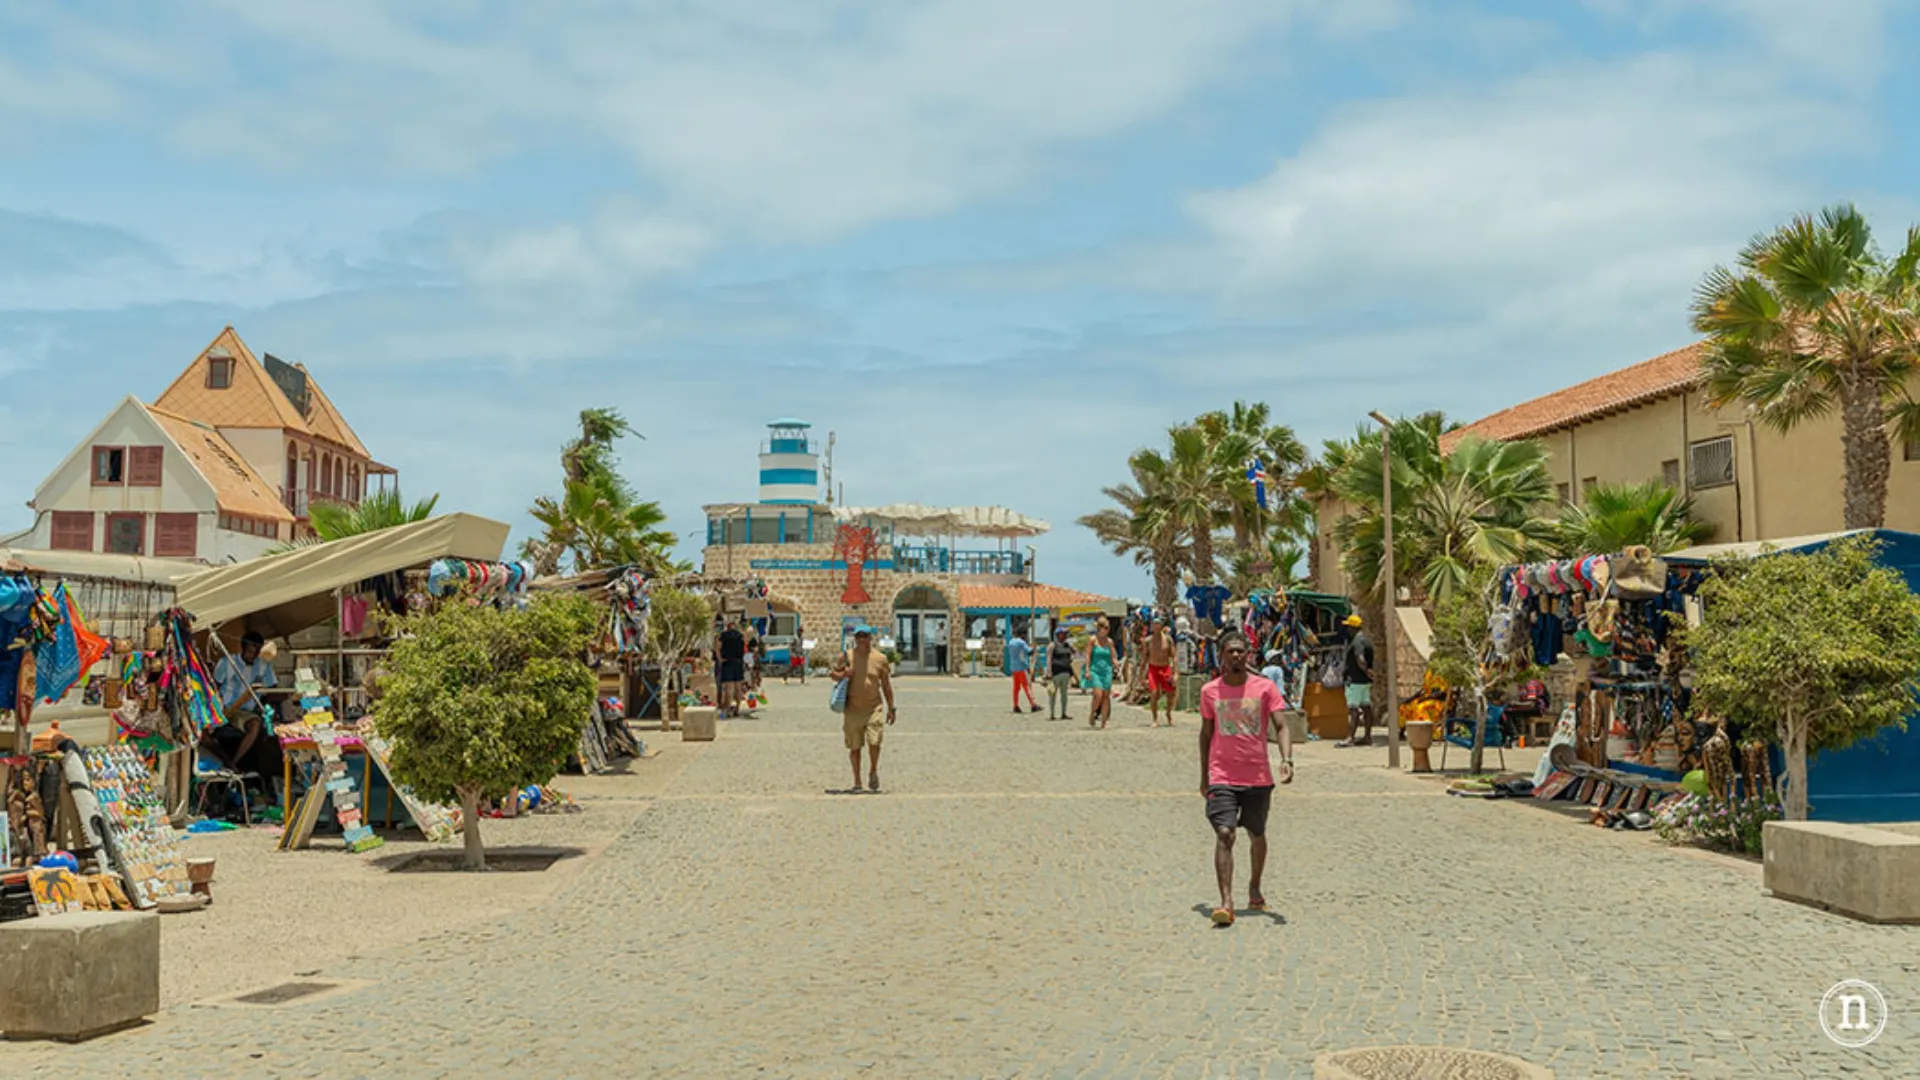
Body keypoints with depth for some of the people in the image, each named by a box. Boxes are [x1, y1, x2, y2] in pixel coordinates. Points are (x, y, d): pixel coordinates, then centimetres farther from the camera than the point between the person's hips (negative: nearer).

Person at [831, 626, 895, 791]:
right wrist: (842, 675, -11)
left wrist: (891, 708, 7)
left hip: (873, 708, -1)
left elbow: (886, 685, 8)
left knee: (874, 742, -10)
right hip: (852, 709, 1)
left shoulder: (880, 658, 3)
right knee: (854, 747, 5)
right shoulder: (846, 657, 4)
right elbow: (834, 675, 13)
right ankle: (857, 781, 17)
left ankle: (873, 772, 15)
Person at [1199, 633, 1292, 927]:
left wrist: (1286, 760, -24)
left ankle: (1254, 888, 38)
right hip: (1222, 778, -1)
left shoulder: (1264, 687, -1)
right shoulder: (1210, 691, 3)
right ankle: (1226, 903, -20)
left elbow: (1281, 727, -7)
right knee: (1224, 834, -16)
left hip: (1259, 777, 1)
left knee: (1257, 835, 15)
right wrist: (1204, 776, 15)